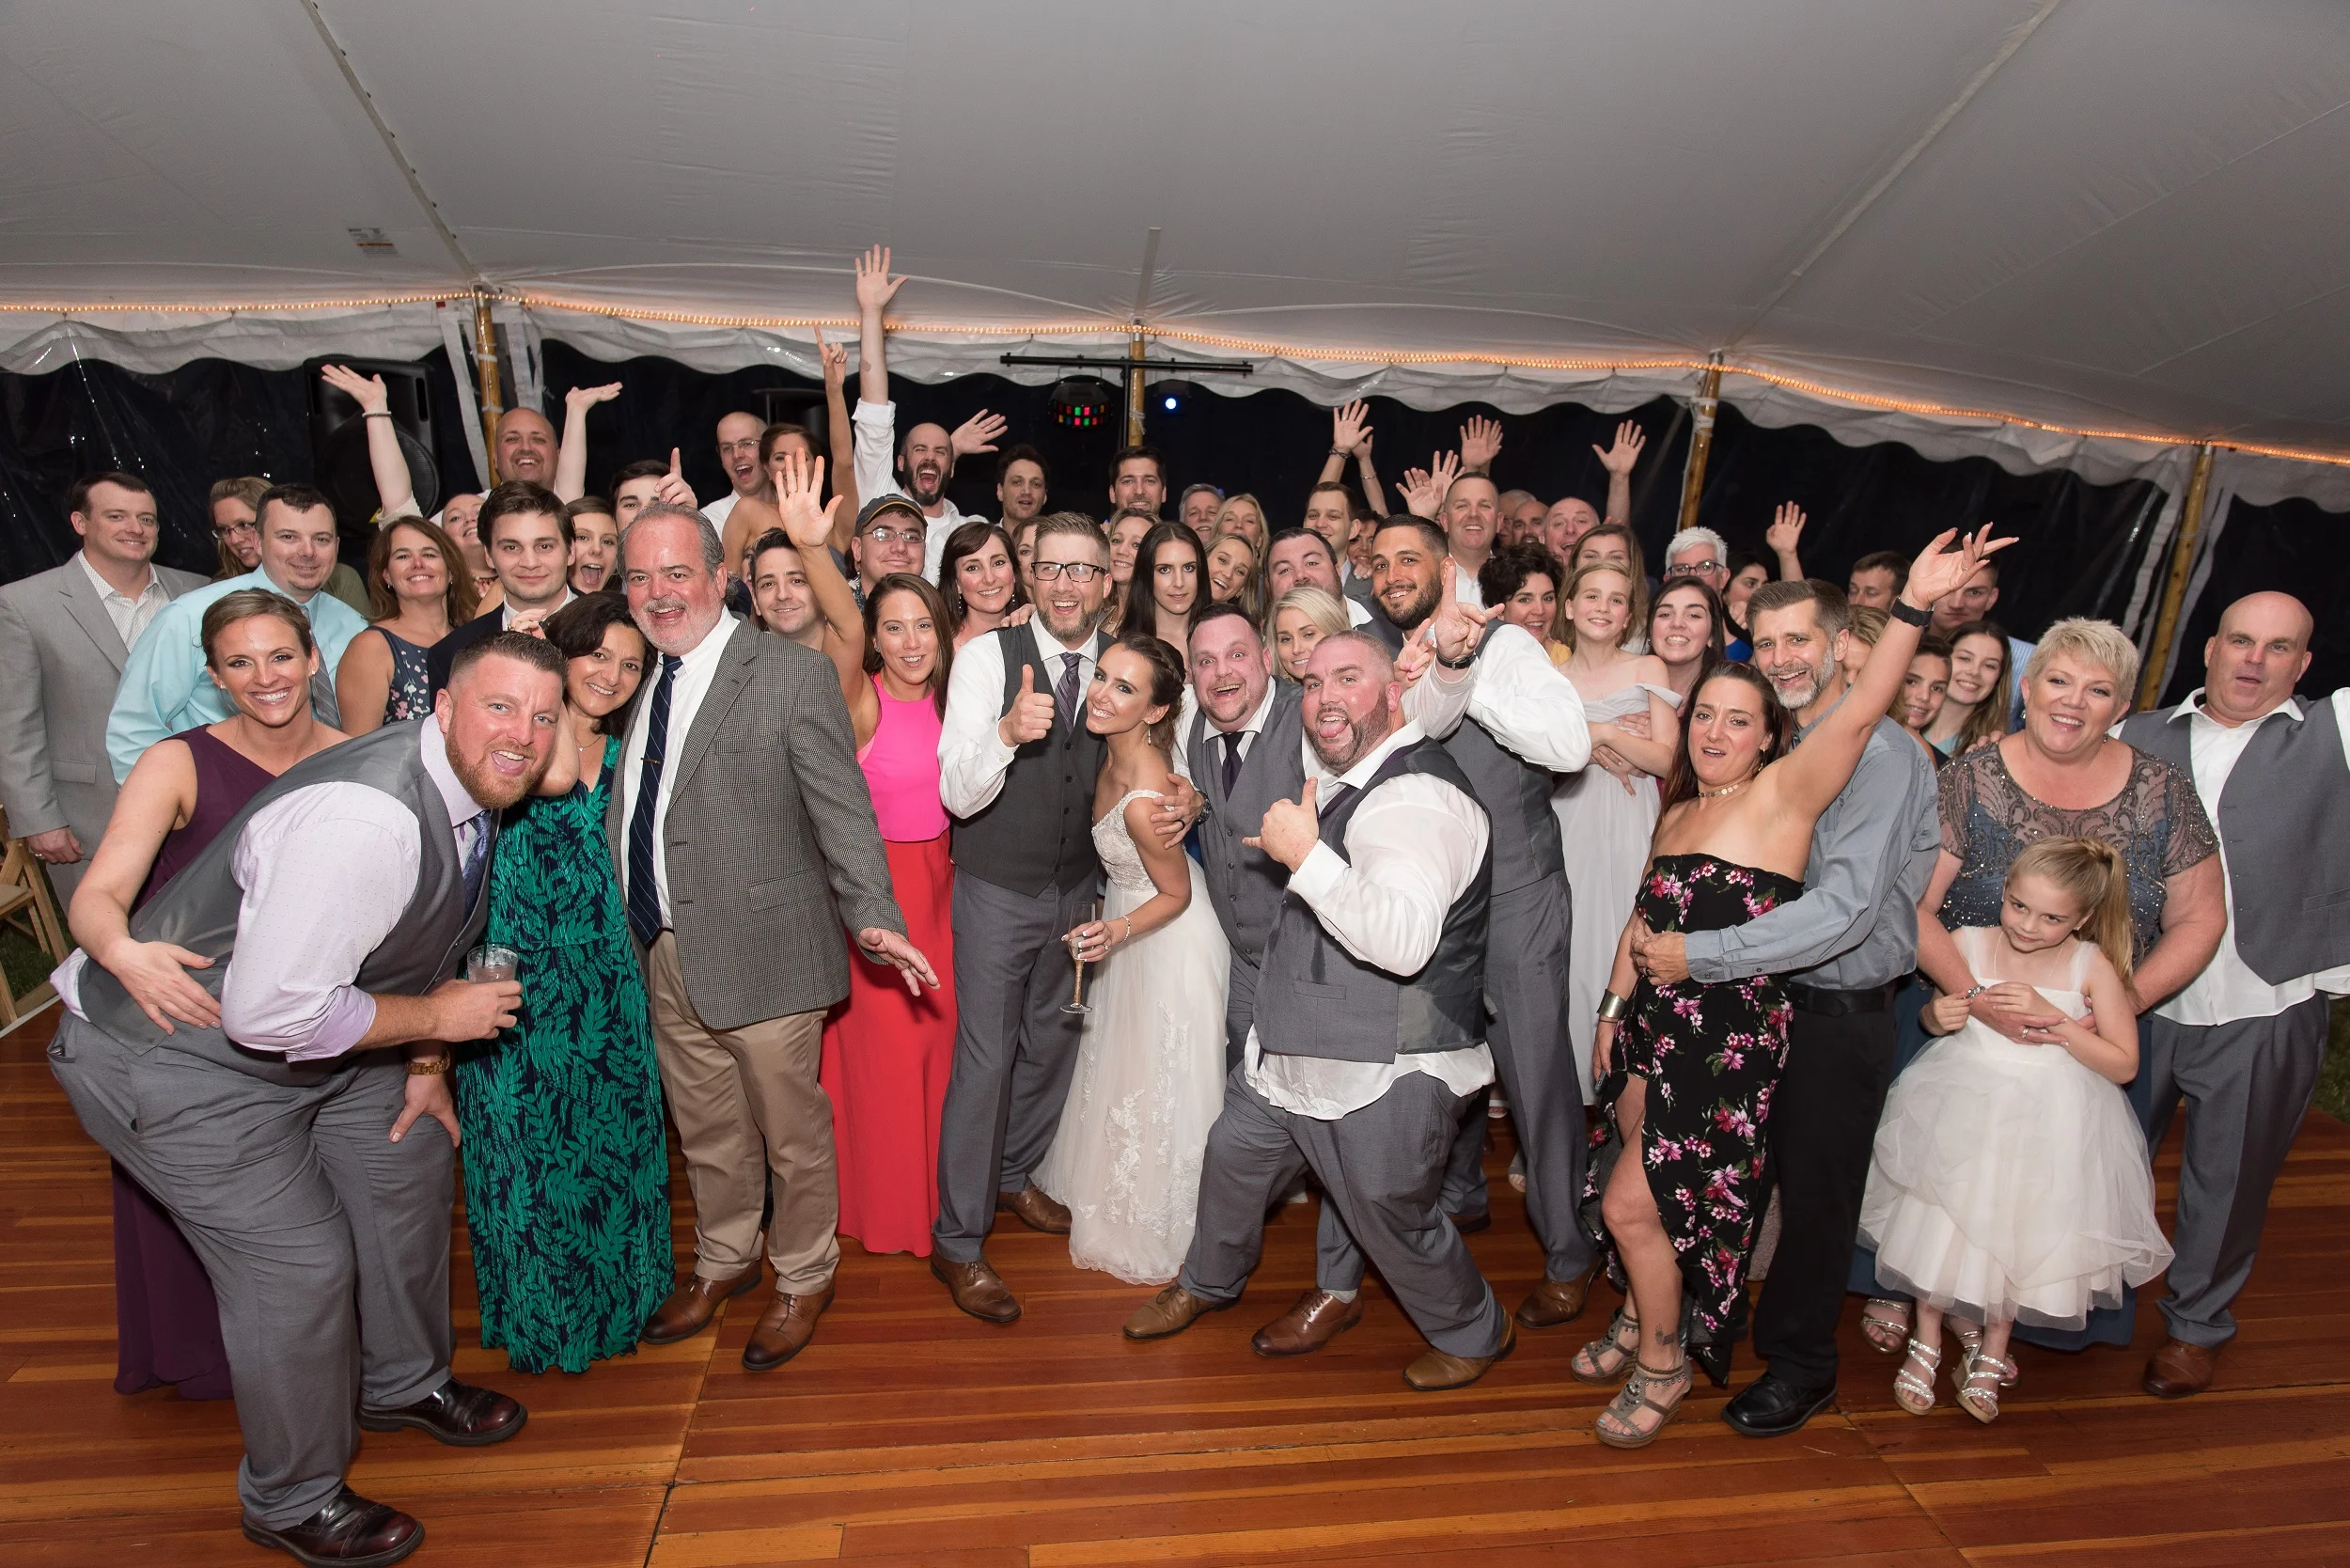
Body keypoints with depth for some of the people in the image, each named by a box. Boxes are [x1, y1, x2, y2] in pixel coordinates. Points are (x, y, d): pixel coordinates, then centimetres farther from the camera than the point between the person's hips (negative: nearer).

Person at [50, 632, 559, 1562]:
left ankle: (402, 1383, 42)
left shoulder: (470, 790, -5)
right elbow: (270, 1013, -36)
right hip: (175, 1058, -9)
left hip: (312, 1031, 9)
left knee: (412, 1162, 16)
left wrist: (424, 1067, 8)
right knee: (300, 1261, -7)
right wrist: (436, 1018, -22)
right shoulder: (365, 818, -36)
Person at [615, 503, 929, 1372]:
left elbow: (841, 808, -16)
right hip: (663, 953, 6)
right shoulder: (639, 677, 8)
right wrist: (632, 927, 7)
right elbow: (631, 812, 14)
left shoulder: (792, 673, -12)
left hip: (762, 951, -6)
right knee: (705, 1130, 23)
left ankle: (803, 1278, 35)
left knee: (791, 1131, 11)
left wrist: (873, 918, -26)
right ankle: (723, 1260, 47)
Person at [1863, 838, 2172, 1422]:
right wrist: (1939, 1016, -16)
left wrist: (2054, 1020, -21)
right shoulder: (1968, 945, -10)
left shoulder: (2093, 967, -12)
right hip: (1964, 1110, 1)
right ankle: (1928, 1342, 30)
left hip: (2051, 1123, 0)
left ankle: (1991, 1352, 35)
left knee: (2023, 1233, 11)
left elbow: (2124, 1065, -10)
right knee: (1939, 1226, 5)